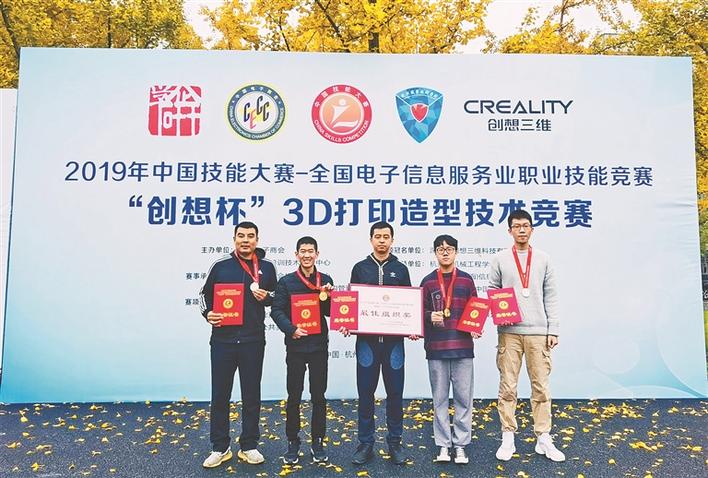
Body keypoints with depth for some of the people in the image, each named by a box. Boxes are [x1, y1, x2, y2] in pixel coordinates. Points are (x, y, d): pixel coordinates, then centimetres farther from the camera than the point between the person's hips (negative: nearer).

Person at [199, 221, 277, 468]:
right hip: (223, 339, 0)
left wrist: (266, 296, -7)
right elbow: (206, 293, 11)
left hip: (253, 341, 1)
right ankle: (220, 447, 21)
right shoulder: (221, 265, 1)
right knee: (220, 394, 7)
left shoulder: (267, 267, 4)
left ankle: (249, 446, 23)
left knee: (251, 395, 9)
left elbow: (277, 296, 14)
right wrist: (207, 313, -7)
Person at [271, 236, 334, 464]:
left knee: (319, 396, 9)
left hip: (319, 346, 1)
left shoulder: (326, 280, 5)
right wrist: (291, 329, -18)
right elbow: (276, 310, -4)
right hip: (295, 346, -1)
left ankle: (318, 442, 23)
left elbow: (331, 312, 6)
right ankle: (293, 442, 21)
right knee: (294, 397, 7)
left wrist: (327, 298, -14)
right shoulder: (286, 281, 1)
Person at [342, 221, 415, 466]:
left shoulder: (400, 269, 8)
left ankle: (394, 443, 21)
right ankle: (365, 444, 17)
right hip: (366, 338, 0)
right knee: (365, 393, 5)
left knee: (395, 393, 6)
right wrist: (346, 324, -8)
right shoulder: (360, 268, 7)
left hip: (394, 339, 0)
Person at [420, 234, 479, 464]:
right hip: (436, 348, 0)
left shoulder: (466, 280, 7)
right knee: (440, 398, 7)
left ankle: (460, 445, 17)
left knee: (463, 397, 4)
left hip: (463, 347, 0)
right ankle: (443, 445, 18)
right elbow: (420, 312, 7)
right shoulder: (427, 282, 6)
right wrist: (430, 316, -14)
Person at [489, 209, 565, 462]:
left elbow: (550, 297, 8)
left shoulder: (543, 259, 9)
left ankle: (544, 439, 16)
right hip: (509, 331, -1)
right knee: (507, 386, 3)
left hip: (538, 332, 1)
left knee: (541, 386, 5)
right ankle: (508, 439, 13)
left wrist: (553, 330, 2)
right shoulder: (500, 259, 5)